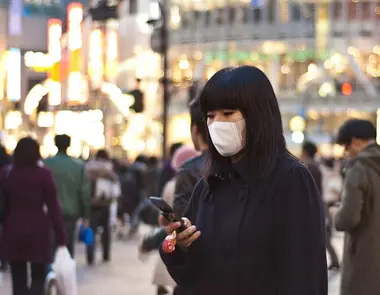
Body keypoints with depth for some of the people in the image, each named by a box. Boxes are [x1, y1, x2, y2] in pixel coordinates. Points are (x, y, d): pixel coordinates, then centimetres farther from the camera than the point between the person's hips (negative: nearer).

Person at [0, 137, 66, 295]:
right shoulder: (43, 174, -7)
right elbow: (53, 206, -7)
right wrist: (61, 237, -5)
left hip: (13, 230, 2)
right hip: (37, 230, -2)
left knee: (18, 280, 9)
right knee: (38, 277, 7)